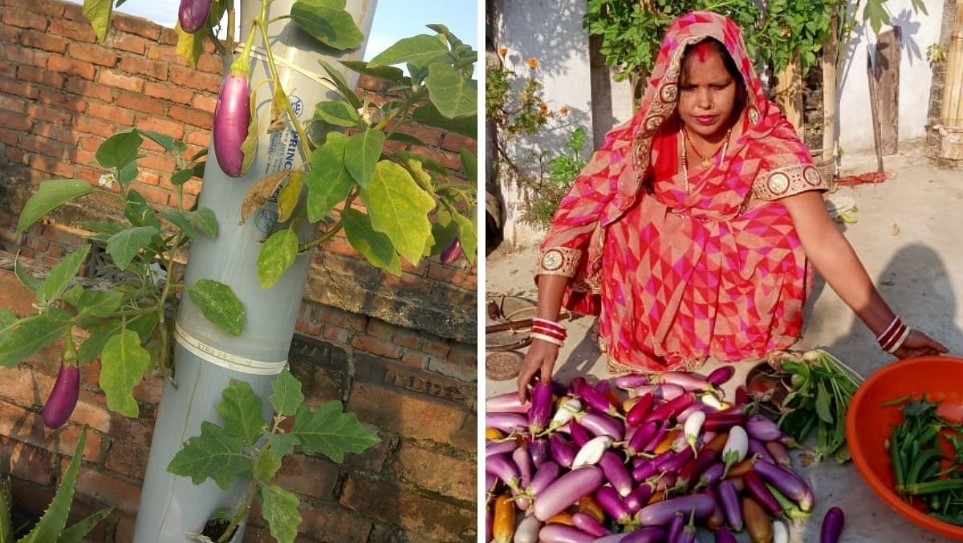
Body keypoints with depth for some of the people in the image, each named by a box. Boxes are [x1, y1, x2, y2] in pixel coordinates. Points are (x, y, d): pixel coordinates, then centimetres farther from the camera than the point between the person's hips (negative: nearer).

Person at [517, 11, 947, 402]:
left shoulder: (768, 142, -19)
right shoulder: (642, 140, -18)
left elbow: (823, 241, -26)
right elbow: (572, 222, -24)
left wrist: (892, 332, -34)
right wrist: (545, 333, -32)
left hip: (740, 284, 0)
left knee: (783, 225, -27)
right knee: (622, 216, -25)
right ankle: (638, 343, -8)